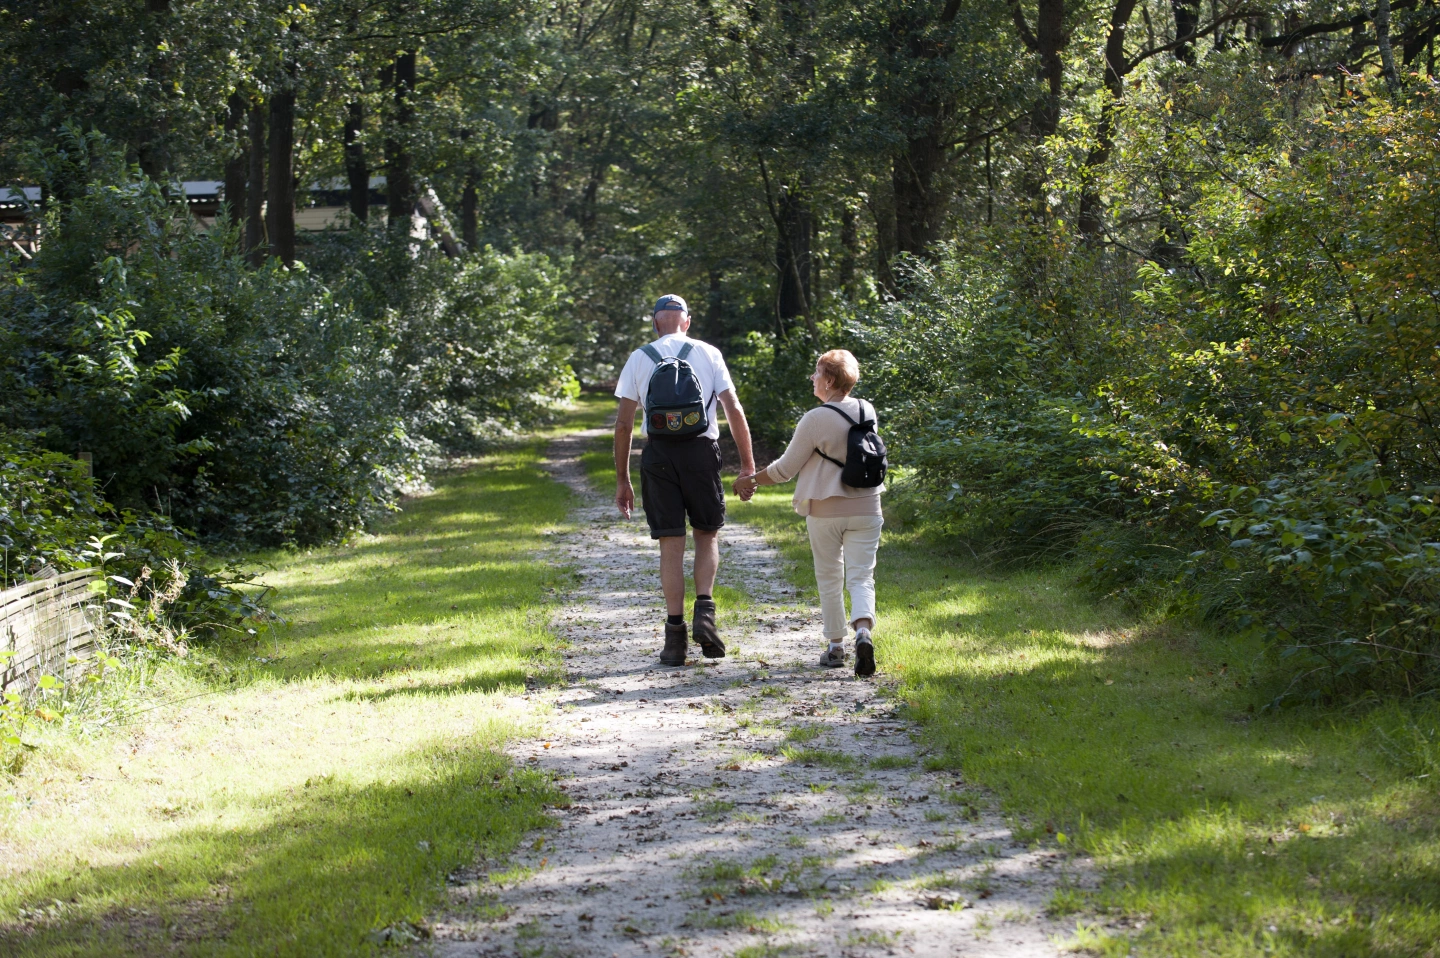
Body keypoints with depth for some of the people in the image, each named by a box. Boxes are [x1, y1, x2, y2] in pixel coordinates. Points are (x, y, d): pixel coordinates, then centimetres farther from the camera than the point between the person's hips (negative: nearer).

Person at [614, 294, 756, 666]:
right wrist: (747, 463, 4)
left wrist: (622, 479, 8)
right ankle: (705, 608, -5)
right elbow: (734, 409, -1)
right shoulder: (708, 354, 6)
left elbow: (623, 424, 3)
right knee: (707, 535, 15)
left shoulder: (639, 359, 7)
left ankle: (675, 636, 3)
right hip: (702, 451, 0)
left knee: (670, 545, 4)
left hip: (658, 454, 0)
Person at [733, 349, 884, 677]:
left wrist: (749, 481, 6)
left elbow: (785, 469, -8)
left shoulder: (815, 420, -16)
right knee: (861, 577, 0)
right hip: (865, 507, 3)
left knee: (829, 579, 13)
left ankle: (836, 646, 18)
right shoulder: (867, 411, 0)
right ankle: (863, 631, -25)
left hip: (824, 511, -3)